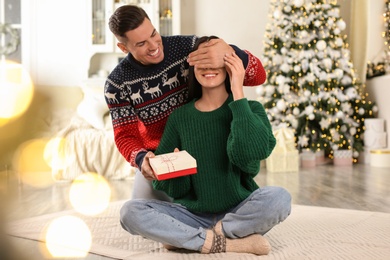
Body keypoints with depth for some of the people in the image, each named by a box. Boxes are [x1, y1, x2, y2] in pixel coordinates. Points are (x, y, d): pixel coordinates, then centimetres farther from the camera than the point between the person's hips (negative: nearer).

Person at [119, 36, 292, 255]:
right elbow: (175, 189, 1)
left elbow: (251, 154, -24)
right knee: (130, 212, -21)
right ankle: (229, 243, -20)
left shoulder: (250, 109, -1)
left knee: (278, 197, -31)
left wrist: (238, 92, -19)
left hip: (239, 214, -1)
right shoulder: (180, 116, 3)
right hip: (193, 215, 2)